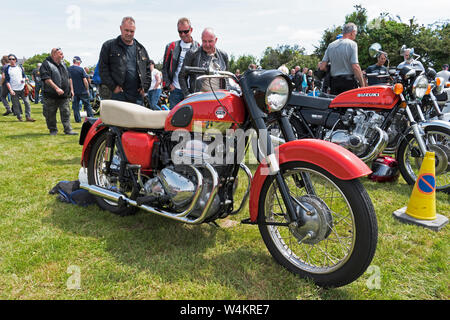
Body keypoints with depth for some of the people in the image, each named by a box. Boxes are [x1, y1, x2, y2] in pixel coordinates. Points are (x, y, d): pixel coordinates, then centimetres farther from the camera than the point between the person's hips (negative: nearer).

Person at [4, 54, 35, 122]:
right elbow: (7, 81, -1)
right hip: (14, 90, -2)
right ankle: (19, 117, 11)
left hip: (22, 88, 2)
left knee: (27, 102, -3)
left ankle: (28, 116, 2)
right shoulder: (7, 69, 2)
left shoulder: (20, 67, 10)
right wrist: (10, 90, -11)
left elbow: (24, 75, 17)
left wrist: (24, 79, -8)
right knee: (16, 105, 1)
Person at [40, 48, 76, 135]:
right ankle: (53, 130, 16)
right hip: (51, 96, -5)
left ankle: (68, 129, 4)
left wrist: (71, 89, 16)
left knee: (66, 113, 1)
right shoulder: (46, 64, -7)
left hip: (65, 95, 5)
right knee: (50, 114, 3)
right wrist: (56, 88, -24)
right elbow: (47, 79, -17)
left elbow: (69, 78, 21)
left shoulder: (63, 64, 16)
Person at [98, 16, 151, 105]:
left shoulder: (141, 49, 17)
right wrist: (113, 87, -8)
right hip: (117, 94, -3)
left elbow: (148, 68, 20)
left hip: (137, 95, 4)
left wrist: (145, 87, 7)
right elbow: (103, 68, 1)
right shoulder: (109, 46, 5)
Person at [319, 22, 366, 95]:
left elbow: (322, 67, 4)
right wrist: (363, 86, -9)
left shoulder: (331, 45, 11)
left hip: (333, 83, 5)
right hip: (349, 82, -5)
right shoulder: (352, 44, -4)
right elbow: (355, 67, -13)